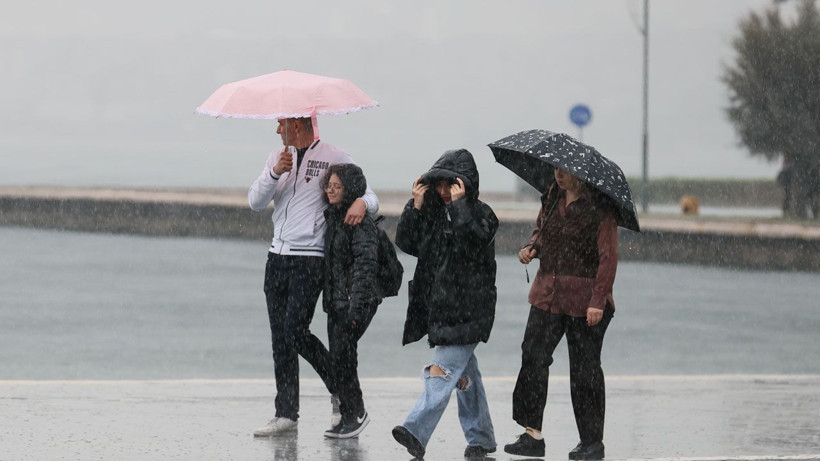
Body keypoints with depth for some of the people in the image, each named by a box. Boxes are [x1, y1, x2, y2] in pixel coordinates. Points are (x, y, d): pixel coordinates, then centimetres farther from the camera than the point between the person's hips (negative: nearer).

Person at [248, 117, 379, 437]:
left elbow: (371, 199, -2)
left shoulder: (335, 159, -2)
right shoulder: (278, 158, 14)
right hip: (278, 257, 6)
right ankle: (286, 414, 7)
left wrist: (361, 203, -26)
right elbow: (255, 202, 5)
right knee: (280, 338, 4)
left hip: (310, 258, -6)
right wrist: (275, 172, -11)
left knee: (295, 331, -15)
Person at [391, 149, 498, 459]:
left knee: (443, 369, -16)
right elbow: (406, 243, 6)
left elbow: (476, 238, -23)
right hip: (438, 306, 7)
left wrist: (460, 204, -20)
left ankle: (417, 431, -27)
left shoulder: (481, 213, -4)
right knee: (465, 374, 15)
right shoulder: (434, 214, 12)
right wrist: (415, 206, -4)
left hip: (468, 310, -7)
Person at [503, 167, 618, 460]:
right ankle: (532, 434, -1)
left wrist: (598, 301, -19)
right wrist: (532, 248, 2)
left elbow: (608, 257, -13)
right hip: (548, 293, 6)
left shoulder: (600, 207, -11)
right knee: (533, 356, -4)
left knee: (584, 369, 1)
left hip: (585, 301, -6)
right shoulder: (552, 198, 9)